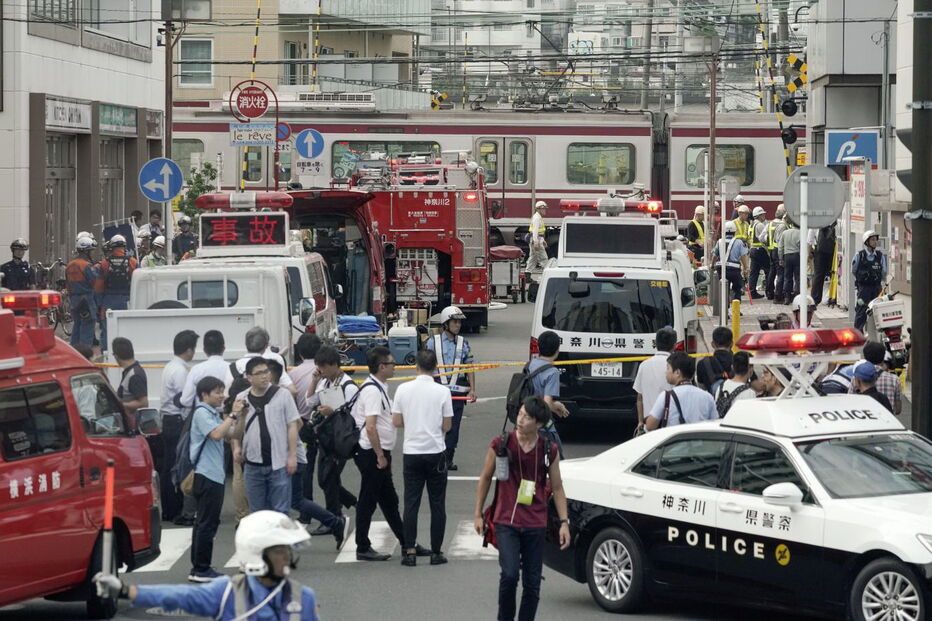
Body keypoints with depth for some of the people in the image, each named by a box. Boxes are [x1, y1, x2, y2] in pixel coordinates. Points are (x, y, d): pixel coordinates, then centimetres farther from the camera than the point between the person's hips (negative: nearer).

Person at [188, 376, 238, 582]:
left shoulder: (214, 414, 16)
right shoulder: (202, 413, -11)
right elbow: (216, 434, -26)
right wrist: (232, 415, -21)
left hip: (215, 474, 10)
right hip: (207, 474, -10)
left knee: (204, 522, 13)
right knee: (207, 523, -8)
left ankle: (199, 567, 18)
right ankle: (200, 570, -6)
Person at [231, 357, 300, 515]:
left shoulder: (282, 395, -3)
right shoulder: (242, 399, 6)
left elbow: (292, 426, -1)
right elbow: (237, 429, 16)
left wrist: (292, 456, -5)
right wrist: (237, 447, 0)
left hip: (279, 464, -3)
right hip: (253, 464, 3)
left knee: (280, 511, 1)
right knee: (256, 511, 11)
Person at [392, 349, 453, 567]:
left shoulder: (403, 389, -4)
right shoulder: (442, 392, -8)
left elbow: (396, 421, 0)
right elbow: (447, 425, -3)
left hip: (411, 452, 1)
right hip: (436, 451, -1)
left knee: (411, 502, 6)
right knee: (437, 503, 7)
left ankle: (410, 551, 3)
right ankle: (436, 552, 9)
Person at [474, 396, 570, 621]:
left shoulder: (549, 451, 1)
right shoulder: (500, 444, -3)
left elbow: (557, 488, 9)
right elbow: (485, 478, 8)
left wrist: (564, 522, 3)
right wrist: (478, 514, 9)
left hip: (536, 526, 2)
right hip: (506, 523, -2)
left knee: (532, 584, 4)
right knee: (510, 575, -18)